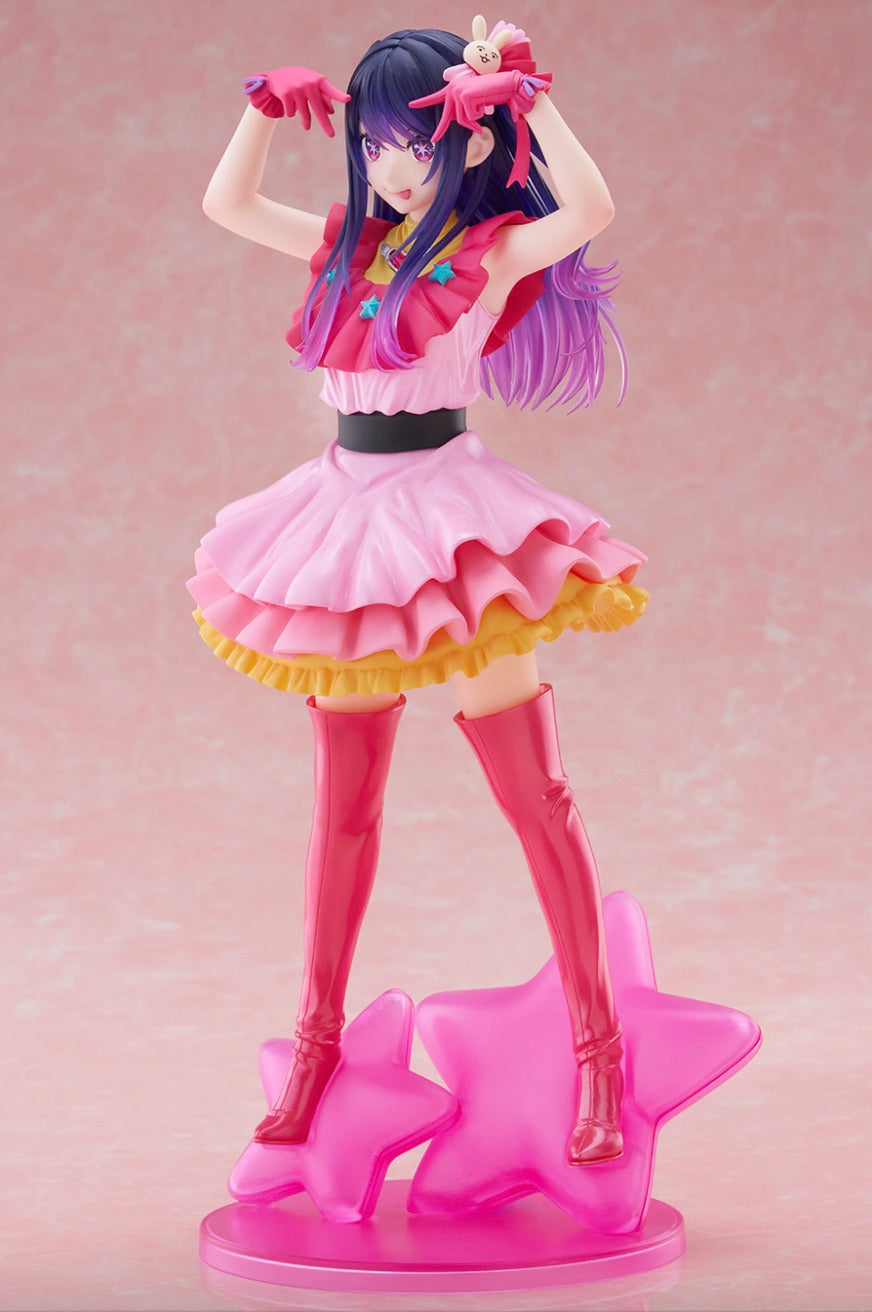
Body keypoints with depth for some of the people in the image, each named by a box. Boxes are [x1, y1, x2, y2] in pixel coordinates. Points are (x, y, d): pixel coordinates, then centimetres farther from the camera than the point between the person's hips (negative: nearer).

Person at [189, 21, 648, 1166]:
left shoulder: (494, 250, -6)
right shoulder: (349, 246, 11)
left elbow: (591, 209, -26)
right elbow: (225, 203, 21)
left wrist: (529, 91, -20)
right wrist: (269, 106, 7)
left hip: (451, 525, -6)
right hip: (350, 519, 6)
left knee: (536, 801, -2)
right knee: (343, 803, 14)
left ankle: (600, 1051, 5)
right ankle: (318, 1043, 25)